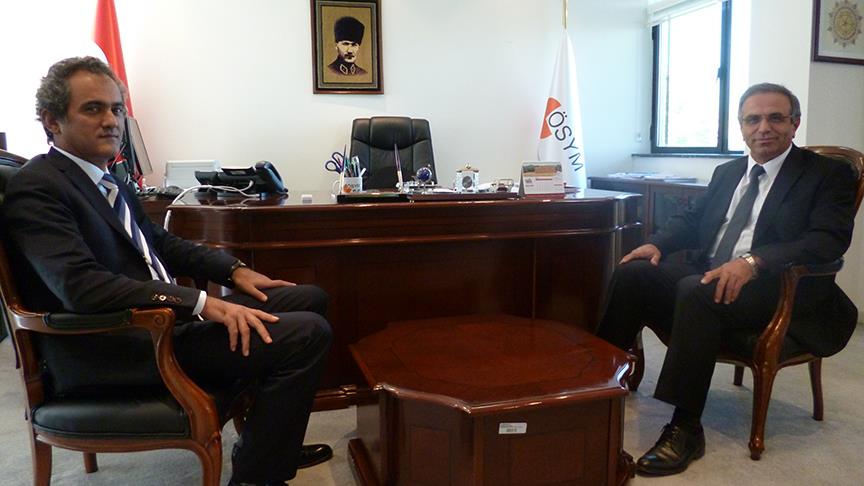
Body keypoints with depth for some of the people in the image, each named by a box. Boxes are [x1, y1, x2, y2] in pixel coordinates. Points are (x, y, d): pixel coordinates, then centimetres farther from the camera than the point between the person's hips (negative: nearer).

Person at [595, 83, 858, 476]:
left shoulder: (830, 174, 2)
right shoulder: (726, 173, 21)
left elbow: (829, 240, -14)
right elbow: (692, 219, 24)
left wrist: (753, 261, -31)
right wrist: (657, 243, -1)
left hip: (780, 288, -6)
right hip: (708, 276, 6)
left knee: (696, 292, -35)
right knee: (631, 273, -17)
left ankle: (685, 429, -28)